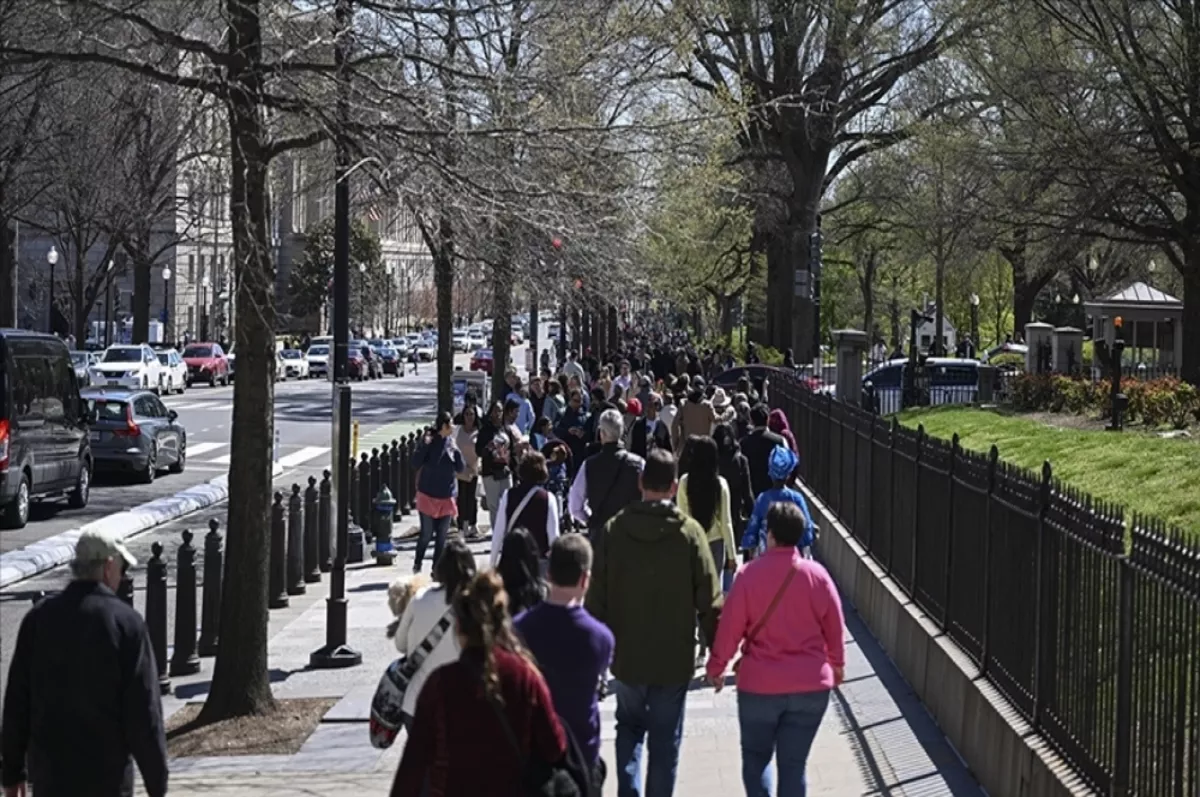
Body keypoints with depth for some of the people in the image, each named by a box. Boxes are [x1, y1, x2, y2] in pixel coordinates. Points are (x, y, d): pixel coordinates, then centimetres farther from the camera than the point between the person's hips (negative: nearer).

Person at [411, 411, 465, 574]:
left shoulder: (451, 442, 3)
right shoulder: (429, 441, -10)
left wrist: (456, 451, -13)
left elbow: (461, 468, 4)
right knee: (426, 533, 1)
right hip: (428, 495, -4)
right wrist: (424, 446, -28)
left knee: (441, 536, 8)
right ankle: (417, 565, 19)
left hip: (446, 497, 4)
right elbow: (416, 463, -15)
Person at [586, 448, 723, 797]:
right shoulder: (689, 533, -12)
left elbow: (596, 596, -2)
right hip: (673, 657, -2)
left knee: (629, 725, 22)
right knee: (665, 738, 9)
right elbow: (709, 601, -9)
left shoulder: (613, 531, -7)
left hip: (626, 655, 2)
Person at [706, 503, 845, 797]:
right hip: (811, 685, 2)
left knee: (755, 755, 15)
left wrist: (716, 667, 8)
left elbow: (730, 626, -6)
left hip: (760, 684, -2)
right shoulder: (816, 575, -4)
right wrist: (837, 664, 22)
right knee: (794, 763, 8)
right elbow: (834, 626, 5)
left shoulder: (751, 574, -11)